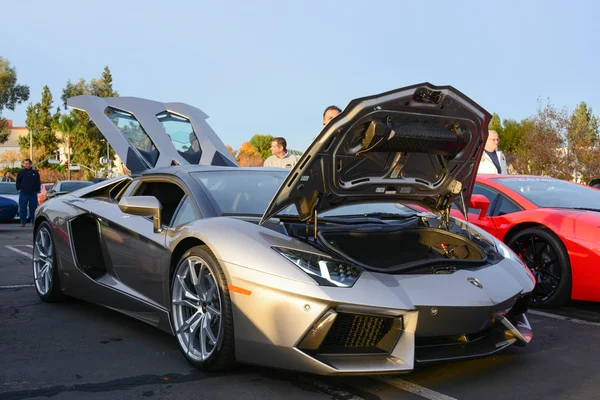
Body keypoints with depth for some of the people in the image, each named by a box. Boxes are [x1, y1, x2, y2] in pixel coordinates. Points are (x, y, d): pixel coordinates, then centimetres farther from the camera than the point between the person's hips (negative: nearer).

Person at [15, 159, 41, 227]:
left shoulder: (35, 173, 6)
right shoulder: (21, 172, 5)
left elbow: (38, 182, 11)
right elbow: (18, 181, 11)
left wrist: (38, 190, 3)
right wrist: (19, 188, 1)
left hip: (33, 193, 0)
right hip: (23, 193, 0)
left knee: (33, 208, 4)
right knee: (22, 209, 0)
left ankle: (34, 222, 11)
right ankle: (23, 222, 5)